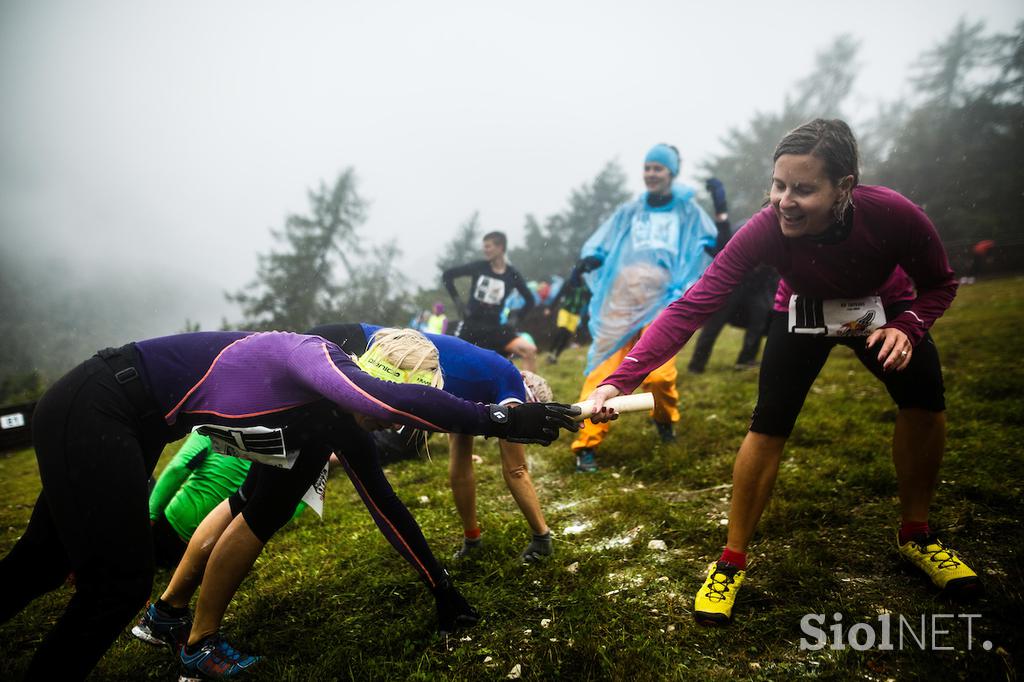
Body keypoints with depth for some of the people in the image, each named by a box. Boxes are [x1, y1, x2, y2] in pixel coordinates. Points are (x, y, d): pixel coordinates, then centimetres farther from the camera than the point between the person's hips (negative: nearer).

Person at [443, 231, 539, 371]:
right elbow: (447, 275, 1)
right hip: (471, 325, 0)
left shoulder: (512, 275, -3)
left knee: (530, 350, -19)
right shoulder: (478, 267, -5)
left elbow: (529, 299, 10)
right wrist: (458, 301, -3)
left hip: (494, 327, 0)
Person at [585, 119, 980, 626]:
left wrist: (906, 327, -35)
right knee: (768, 428, -15)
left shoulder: (893, 214, -34)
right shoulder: (765, 230, -37)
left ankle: (915, 536, 13)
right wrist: (619, 380, -52)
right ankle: (731, 562, 1)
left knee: (924, 403, -15)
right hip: (803, 315, -1)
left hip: (885, 309, 2)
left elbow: (939, 285, -13)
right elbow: (690, 307, -42)